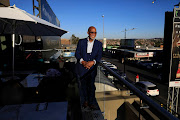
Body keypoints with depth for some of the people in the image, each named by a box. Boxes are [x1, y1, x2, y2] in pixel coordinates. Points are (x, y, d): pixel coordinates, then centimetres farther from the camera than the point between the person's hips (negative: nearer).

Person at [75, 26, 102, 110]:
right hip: (82, 66, 0)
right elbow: (77, 53, 2)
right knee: (83, 84, 7)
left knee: (91, 84, -1)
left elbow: (99, 56, 2)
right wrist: (83, 61, -15)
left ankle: (91, 103, 12)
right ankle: (84, 101, 25)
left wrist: (93, 62, -17)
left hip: (92, 67, 0)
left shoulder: (99, 44, 8)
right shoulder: (81, 42, 6)